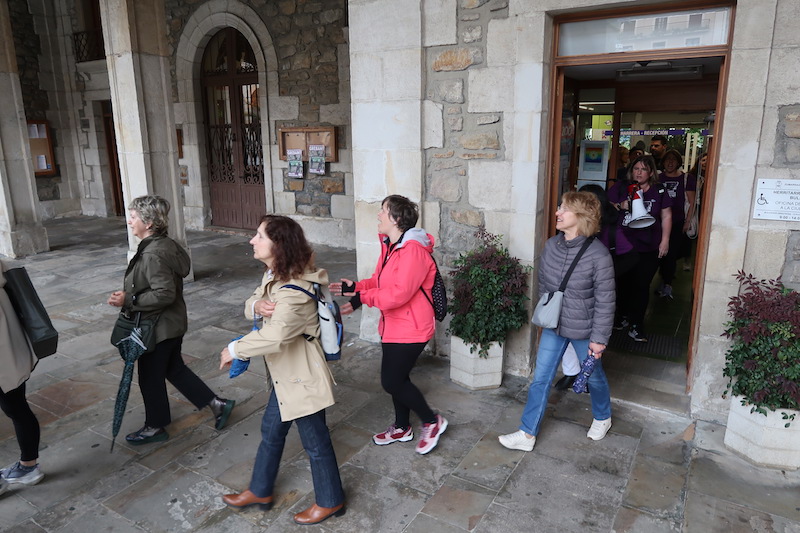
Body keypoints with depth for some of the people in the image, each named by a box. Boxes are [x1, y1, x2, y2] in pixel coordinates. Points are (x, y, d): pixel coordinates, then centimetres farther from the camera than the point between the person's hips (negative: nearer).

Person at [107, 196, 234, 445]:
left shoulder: (153, 254, -25)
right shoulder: (166, 244, 4)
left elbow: (164, 294, -30)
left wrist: (128, 301, -22)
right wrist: (128, 295, 10)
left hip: (158, 328, -10)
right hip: (172, 323, 10)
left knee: (150, 377, 10)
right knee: (175, 369, 22)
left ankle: (155, 427, 31)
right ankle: (217, 404, 26)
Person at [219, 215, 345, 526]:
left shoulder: (293, 289, -29)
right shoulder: (274, 275, 3)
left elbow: (275, 336, -41)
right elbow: (251, 303, 5)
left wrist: (234, 350, -26)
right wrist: (256, 306, -20)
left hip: (302, 377, -10)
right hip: (287, 373, 10)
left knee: (315, 440, 9)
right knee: (271, 430, 24)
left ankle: (330, 502, 31)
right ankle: (260, 491, 45)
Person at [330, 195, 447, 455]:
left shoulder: (413, 250, -24)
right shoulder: (390, 245, 7)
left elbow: (399, 293, -31)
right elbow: (380, 280, 13)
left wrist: (362, 299, -29)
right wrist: (356, 286, -2)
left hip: (410, 329, -9)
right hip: (392, 326, 9)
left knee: (392, 381, -2)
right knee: (397, 378, 19)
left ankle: (433, 422, 18)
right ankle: (401, 428, 38)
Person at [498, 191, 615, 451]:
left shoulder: (598, 254, -22)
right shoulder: (551, 245, -6)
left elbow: (605, 300, -17)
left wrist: (599, 338, -14)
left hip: (583, 330, -4)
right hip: (553, 326, 4)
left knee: (594, 376, 20)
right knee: (540, 379, 7)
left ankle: (602, 418, 49)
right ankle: (527, 434, 18)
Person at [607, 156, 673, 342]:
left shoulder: (659, 191, 5)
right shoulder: (620, 187, 2)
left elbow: (666, 216, 7)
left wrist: (665, 241, 1)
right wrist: (620, 206, -16)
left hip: (649, 249, 0)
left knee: (641, 286, 2)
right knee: (624, 283, 9)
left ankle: (637, 325, 13)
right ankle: (625, 315, 31)